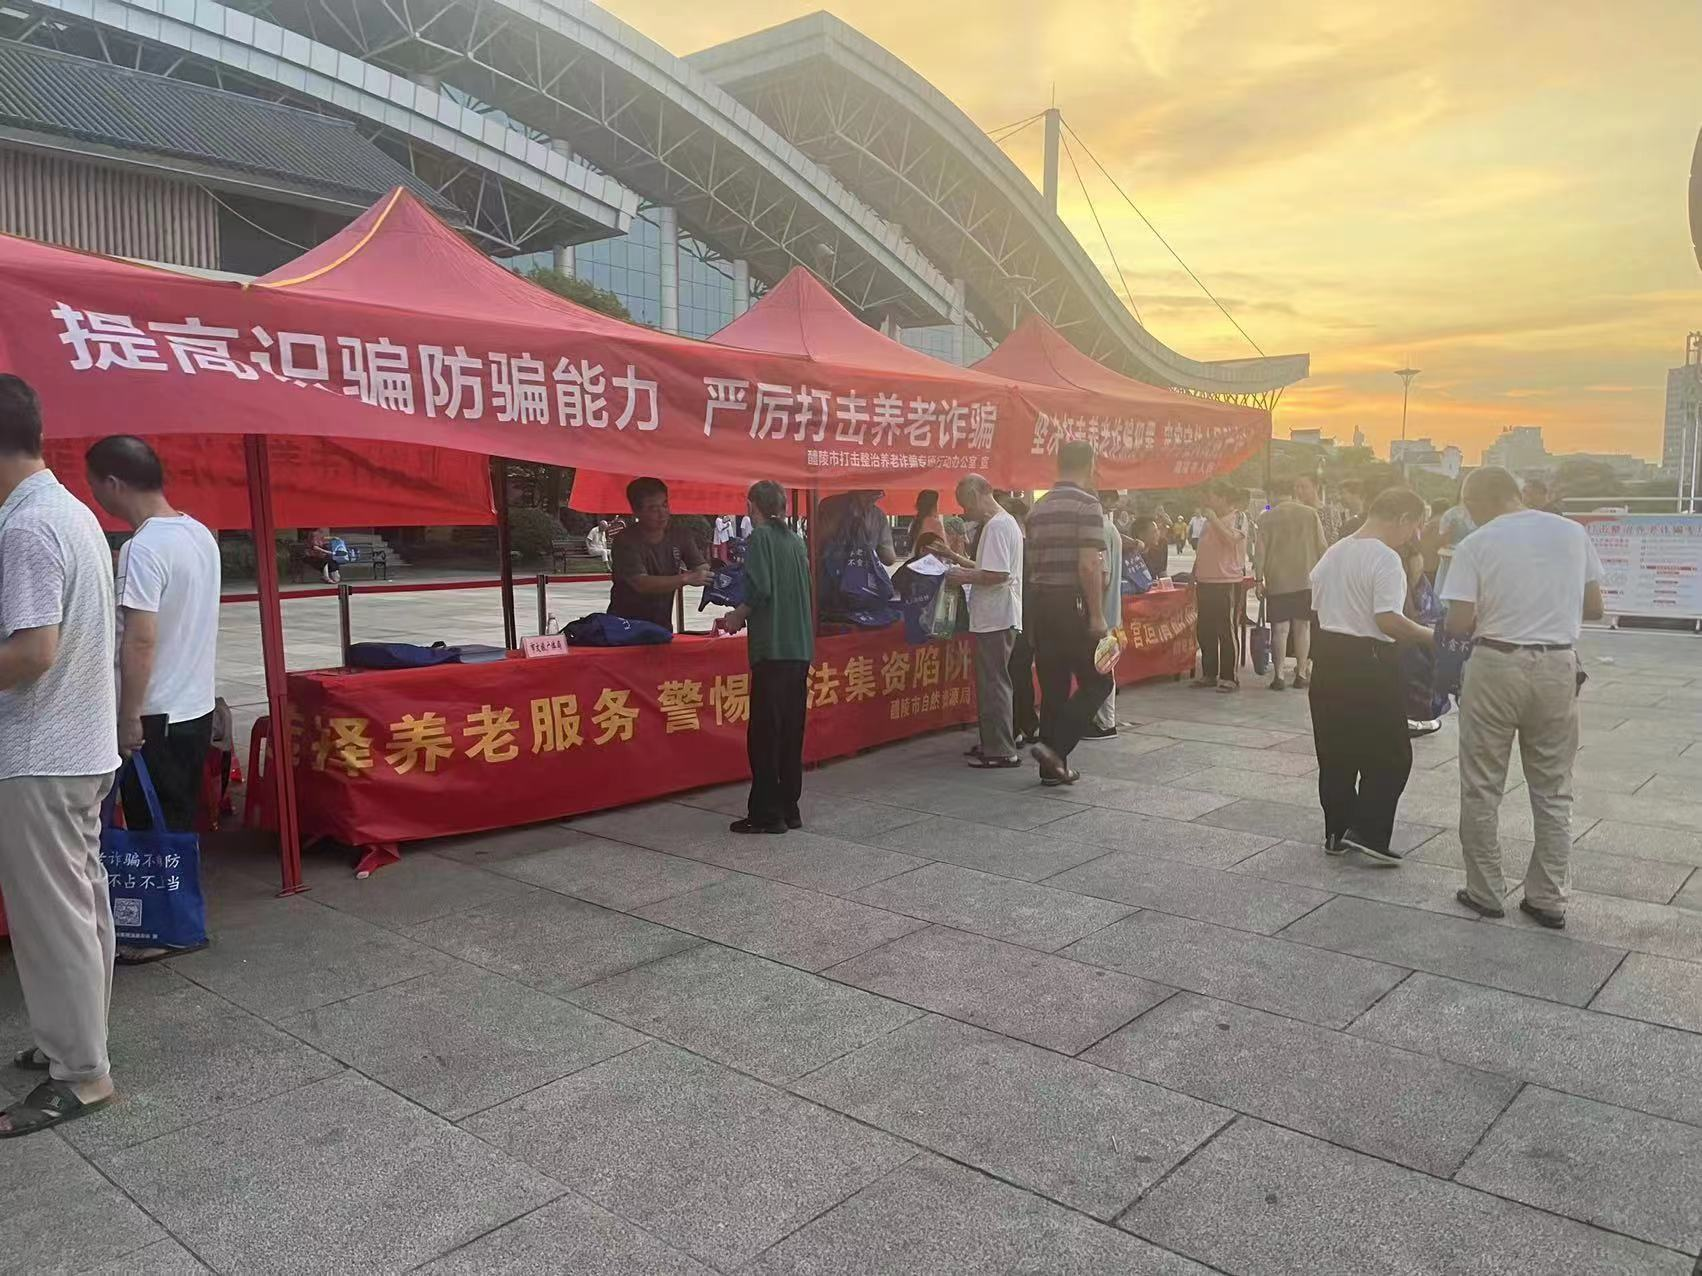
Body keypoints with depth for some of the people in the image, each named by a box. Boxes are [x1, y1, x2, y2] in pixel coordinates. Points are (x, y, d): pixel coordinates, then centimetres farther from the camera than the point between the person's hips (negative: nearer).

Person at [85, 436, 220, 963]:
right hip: (196, 707, 8)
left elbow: (139, 641, -23)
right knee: (178, 824, 16)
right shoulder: (200, 534, 7)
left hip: (156, 715, -8)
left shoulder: (143, 549, -20)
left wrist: (129, 717, -17)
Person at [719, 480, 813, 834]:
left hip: (772, 648, -7)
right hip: (801, 647, 7)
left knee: (764, 732, -2)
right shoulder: (795, 539, 15)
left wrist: (737, 616, 0)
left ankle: (766, 813, 1)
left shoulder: (760, 537, -6)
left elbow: (759, 590, -17)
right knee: (791, 730, 12)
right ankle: (789, 808, 18)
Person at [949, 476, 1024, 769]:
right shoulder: (1006, 522, 18)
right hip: (998, 617, 11)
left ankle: (1001, 751, -2)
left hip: (995, 620, -11)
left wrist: (967, 577, -11)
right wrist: (969, 570, 17)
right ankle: (993, 743, 23)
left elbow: (998, 574, -24)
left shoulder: (997, 527, -16)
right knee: (992, 682, 15)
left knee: (994, 683, -6)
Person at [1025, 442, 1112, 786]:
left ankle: (1053, 767, 14)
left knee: (1053, 687, 11)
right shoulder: (1087, 504, -10)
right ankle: (1055, 748, -8)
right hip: (1072, 604, -7)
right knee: (1096, 683, 4)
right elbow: (1089, 565, -18)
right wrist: (1097, 615, -16)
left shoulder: (1039, 508, 13)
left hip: (1039, 603, 7)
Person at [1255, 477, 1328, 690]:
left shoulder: (1266, 517, -3)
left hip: (1277, 581, -1)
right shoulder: (1310, 514, -1)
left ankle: (1278, 675, 0)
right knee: (1303, 627, 9)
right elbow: (1322, 547, 4)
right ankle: (1301, 673, 11)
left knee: (1280, 629, 1)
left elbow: (1260, 551, -3)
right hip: (1306, 579, 1)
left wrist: (1259, 579, 4)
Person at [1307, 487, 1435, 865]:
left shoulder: (1332, 553, 12)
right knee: (1390, 756, 3)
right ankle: (1367, 831, 0)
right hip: (1370, 661, -8)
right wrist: (1429, 636, -11)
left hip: (1329, 656, 8)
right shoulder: (1385, 558, -14)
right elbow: (1388, 620, -22)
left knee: (1336, 753, 13)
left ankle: (1337, 833, 19)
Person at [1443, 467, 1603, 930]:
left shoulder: (1477, 544, -8)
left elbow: (1460, 623, -11)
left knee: (1482, 788, 9)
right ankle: (1548, 899, 18)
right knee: (1553, 791, 13)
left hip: (1496, 666, -4)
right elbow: (1594, 608, 9)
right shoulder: (1573, 533, 4)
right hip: (1558, 667, 4)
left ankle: (1485, 893, 16)